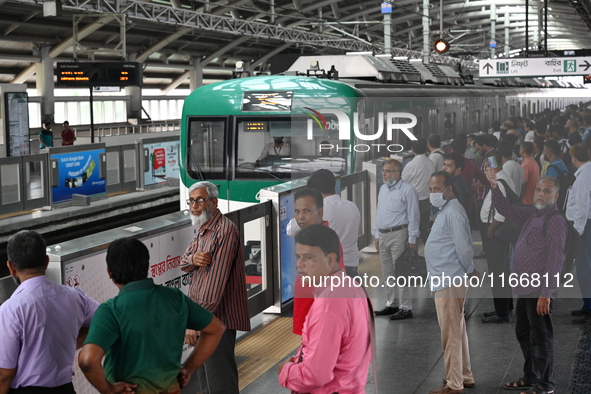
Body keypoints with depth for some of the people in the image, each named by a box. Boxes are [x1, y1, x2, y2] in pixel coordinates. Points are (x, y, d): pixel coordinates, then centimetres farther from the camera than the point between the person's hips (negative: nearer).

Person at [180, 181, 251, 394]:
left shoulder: (225, 231, -19)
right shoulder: (203, 229, 14)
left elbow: (216, 282, -25)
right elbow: (183, 262, 14)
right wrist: (193, 259, -12)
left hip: (217, 317, -10)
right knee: (204, 373, 19)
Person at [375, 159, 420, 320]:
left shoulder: (407, 190, -9)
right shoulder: (383, 189, 16)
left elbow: (413, 216, -10)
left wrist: (412, 239, -13)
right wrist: (377, 235, 18)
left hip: (398, 235, -8)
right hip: (383, 235, 8)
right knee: (388, 272, 13)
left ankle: (406, 308, -2)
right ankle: (392, 304, 24)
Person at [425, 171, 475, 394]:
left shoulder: (453, 212, -18)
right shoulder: (445, 211, 16)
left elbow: (463, 247, -21)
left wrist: (469, 270, -7)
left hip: (449, 282, -11)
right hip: (446, 280, 11)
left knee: (450, 333, -5)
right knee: (457, 331, 18)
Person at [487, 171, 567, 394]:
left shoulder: (556, 220, -14)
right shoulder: (531, 214, 10)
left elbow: (556, 260, -18)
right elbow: (506, 210, 23)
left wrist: (545, 294, -21)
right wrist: (494, 186, 8)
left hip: (539, 291, -9)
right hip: (524, 288, 9)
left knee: (541, 338, 0)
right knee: (523, 334, 19)